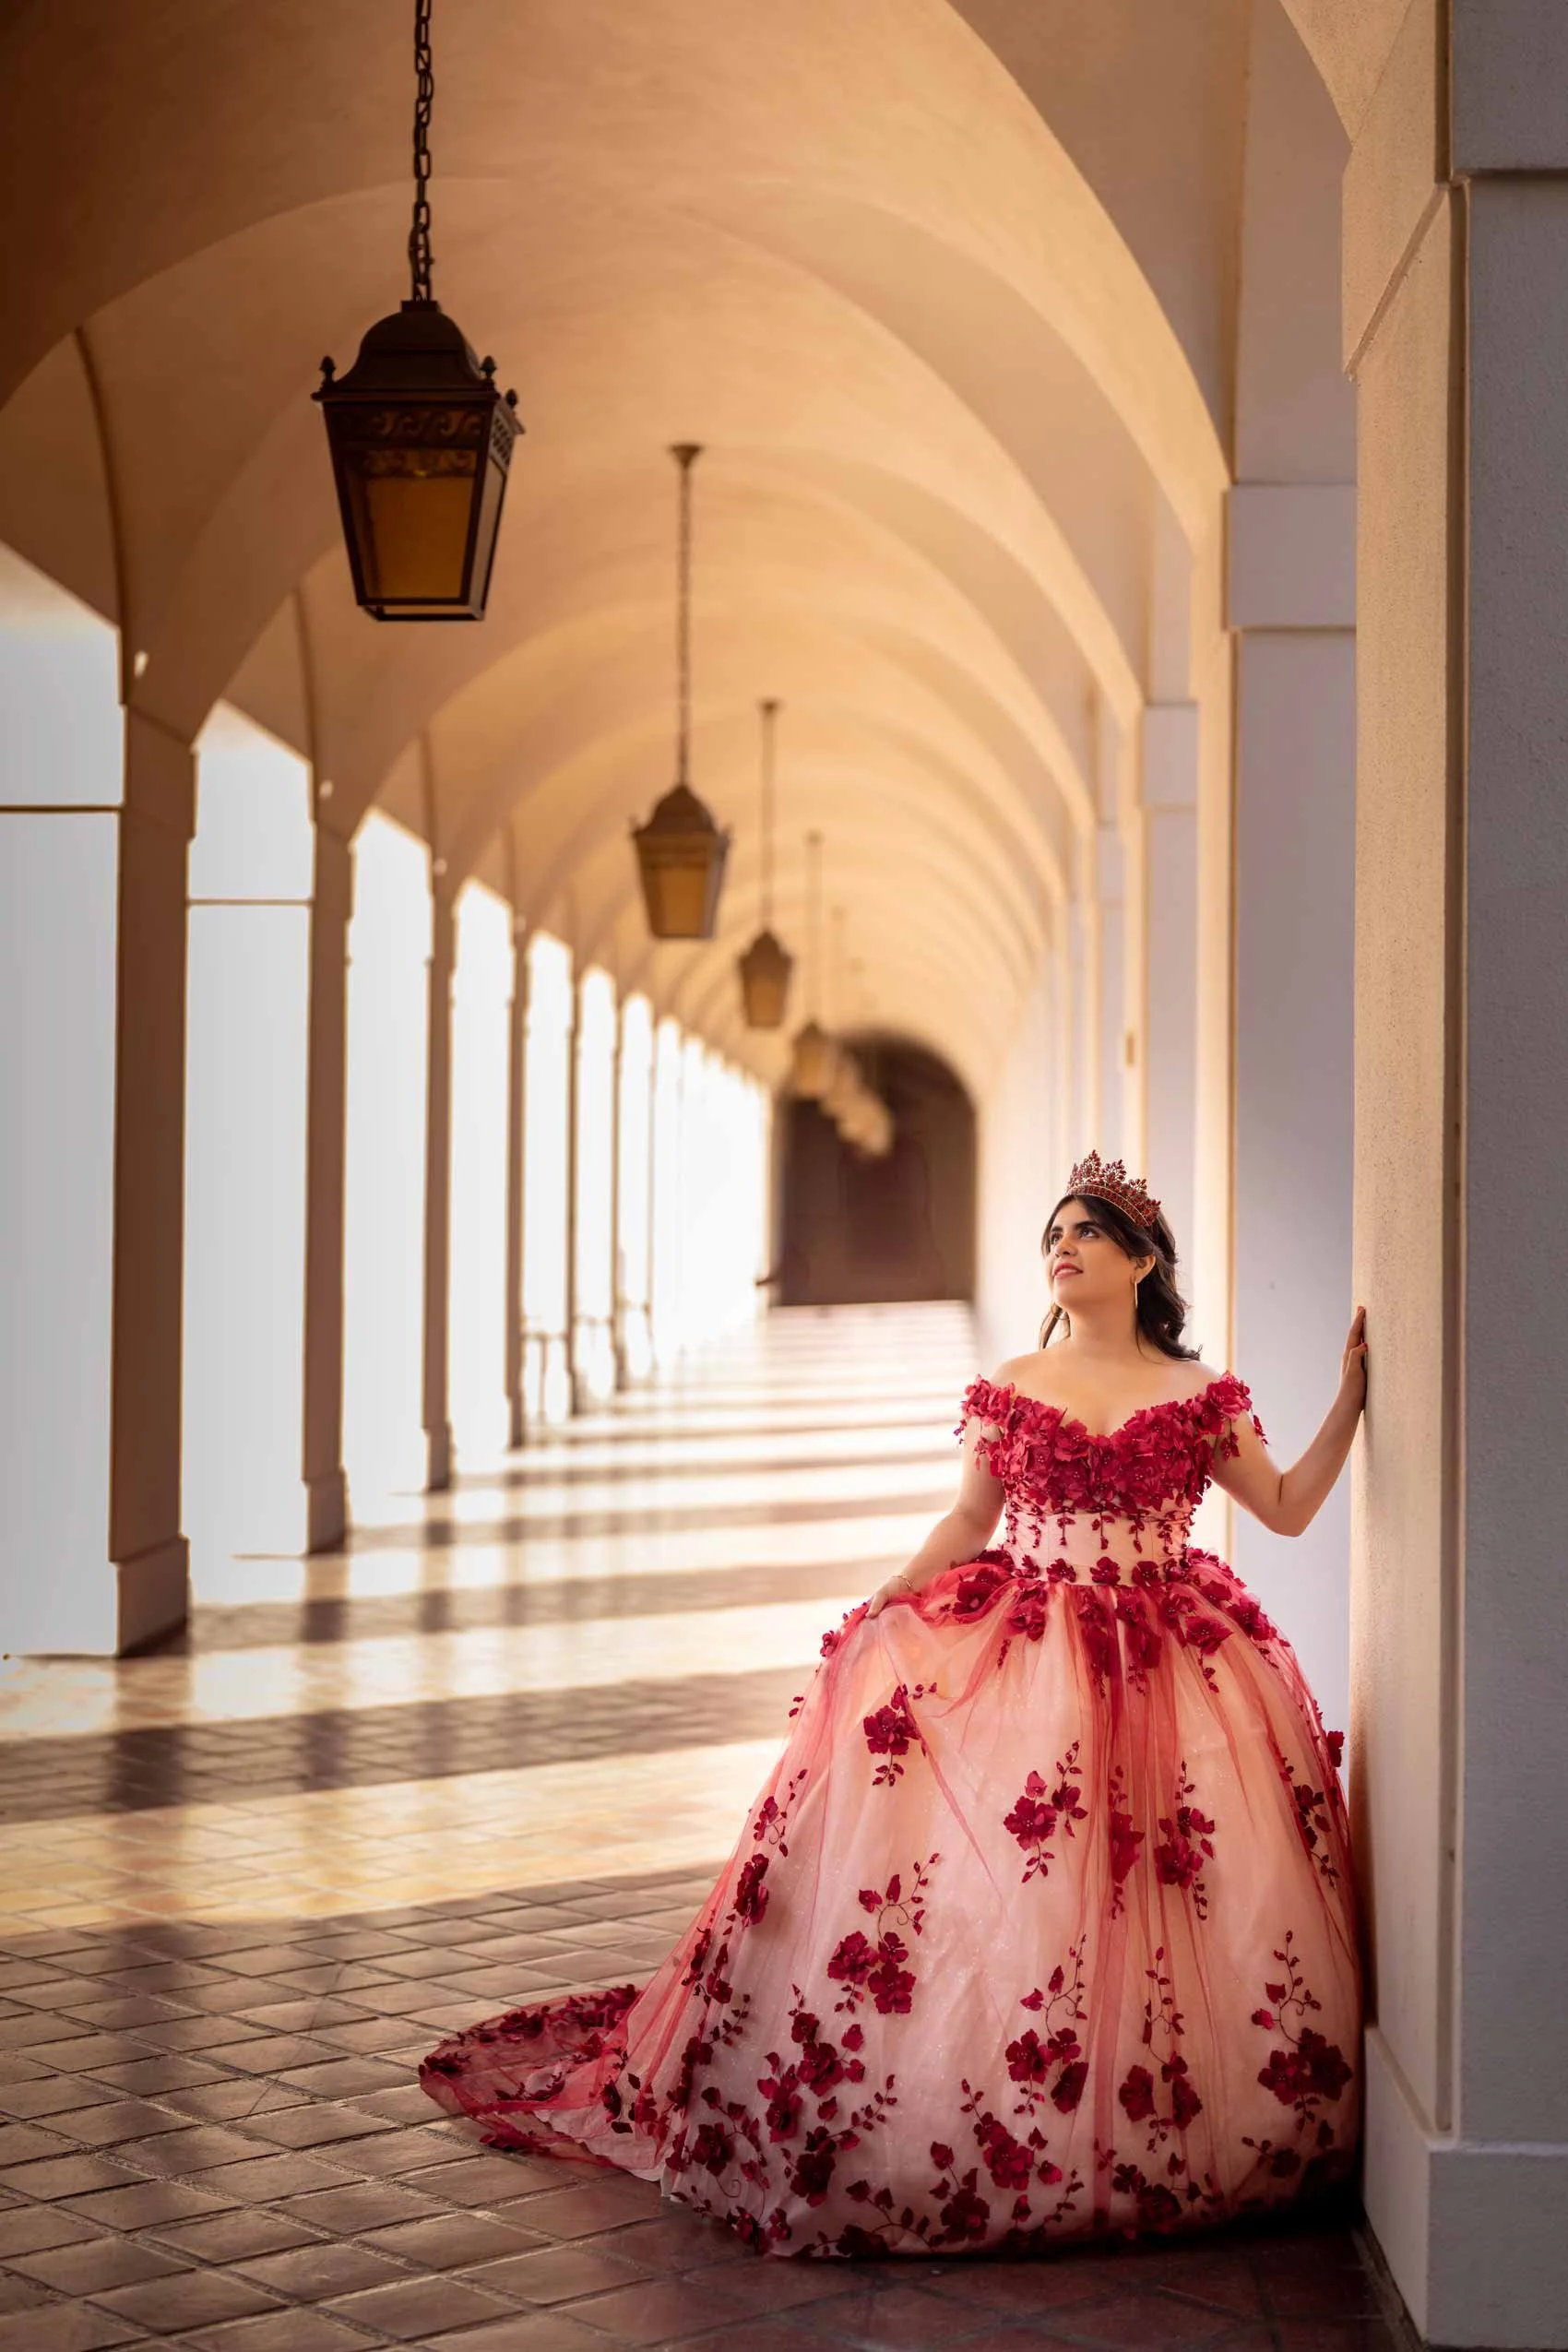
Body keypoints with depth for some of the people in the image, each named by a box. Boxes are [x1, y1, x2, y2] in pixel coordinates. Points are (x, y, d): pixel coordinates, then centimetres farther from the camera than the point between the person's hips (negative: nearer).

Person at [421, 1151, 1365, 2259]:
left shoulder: (1199, 1395, 4)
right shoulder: (1010, 1388, 8)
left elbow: (1289, 1509, 8)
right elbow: (969, 1521, 12)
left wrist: (1351, 1399, 1)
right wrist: (887, 1601, -1)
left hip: (1164, 1665, -1)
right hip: (1021, 1648, 1)